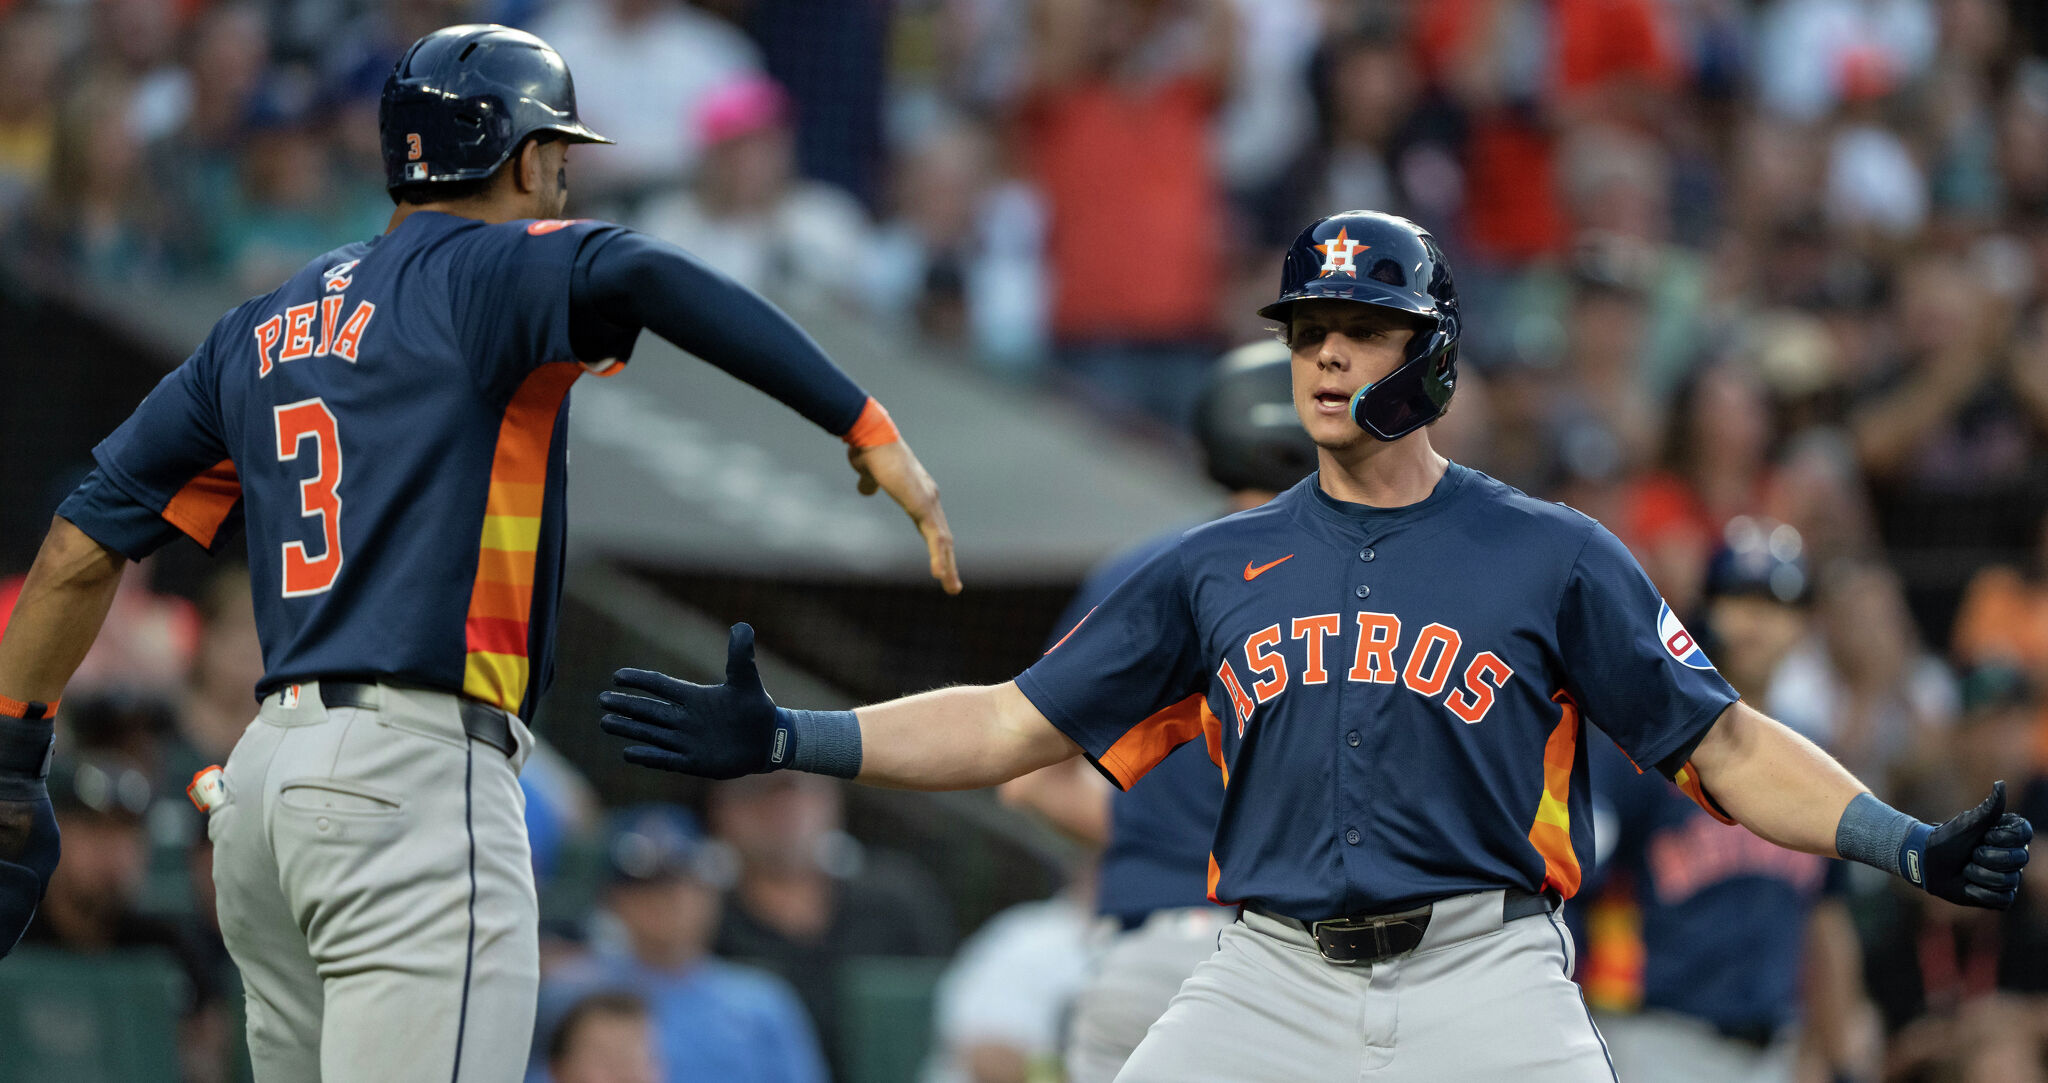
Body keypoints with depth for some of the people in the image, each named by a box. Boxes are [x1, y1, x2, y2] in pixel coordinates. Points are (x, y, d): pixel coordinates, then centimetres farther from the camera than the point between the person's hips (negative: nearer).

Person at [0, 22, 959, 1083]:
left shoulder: (259, 331, 19)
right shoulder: (490, 271, -2)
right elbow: (637, 276, -24)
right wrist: (869, 432, -26)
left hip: (267, 770, 8)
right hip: (420, 774, -8)